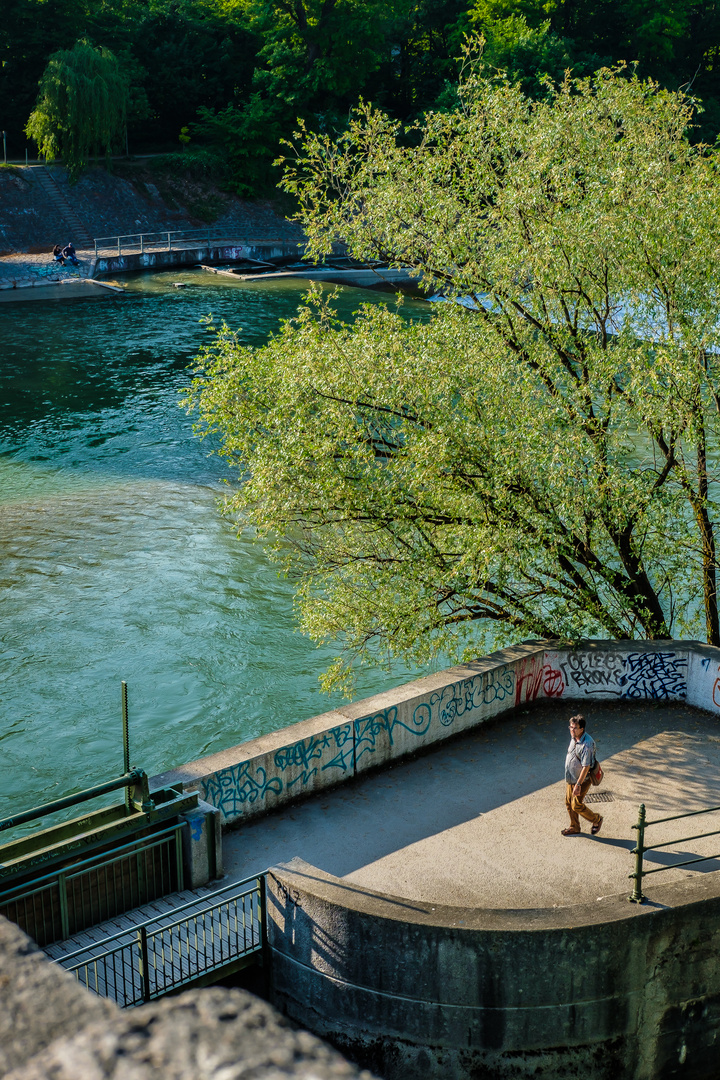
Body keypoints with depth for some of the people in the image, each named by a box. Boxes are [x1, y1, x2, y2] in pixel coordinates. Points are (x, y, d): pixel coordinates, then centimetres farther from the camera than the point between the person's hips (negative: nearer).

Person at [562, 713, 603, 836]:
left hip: (582, 780, -8)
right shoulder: (574, 737, -1)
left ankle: (596, 819, 24)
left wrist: (578, 784, -26)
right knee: (569, 803, 16)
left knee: (576, 805, 1)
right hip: (570, 778, 8)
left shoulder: (587, 744, -29)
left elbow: (586, 767, -28)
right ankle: (574, 828, 33)